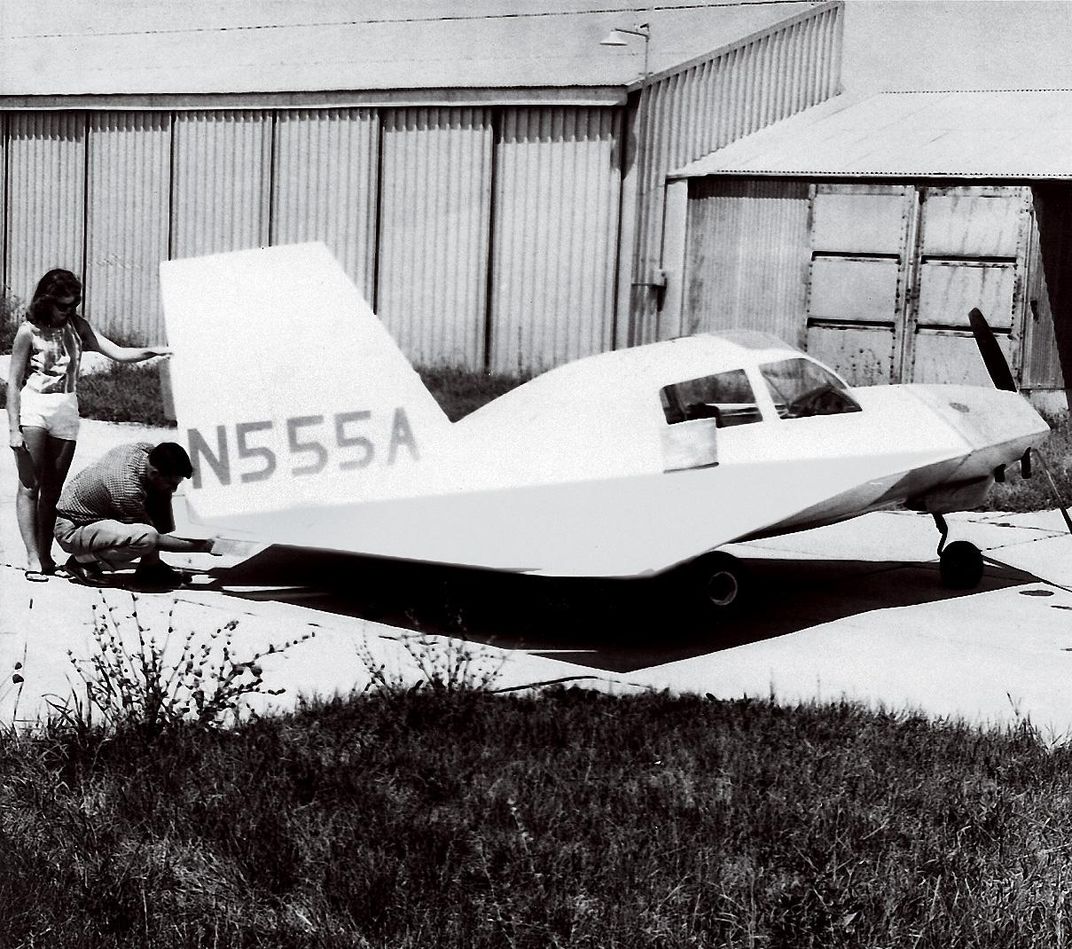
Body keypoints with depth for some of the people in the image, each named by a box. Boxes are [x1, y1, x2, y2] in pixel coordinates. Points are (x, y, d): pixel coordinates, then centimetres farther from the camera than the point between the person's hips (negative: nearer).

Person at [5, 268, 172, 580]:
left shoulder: (77, 326, 8)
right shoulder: (29, 332, -5)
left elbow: (117, 353, 2)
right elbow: (14, 383, -4)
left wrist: (152, 351, -15)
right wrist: (14, 429, -9)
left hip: (66, 411, 4)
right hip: (33, 406, -4)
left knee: (53, 488, 7)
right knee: (29, 485, -7)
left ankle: (45, 555, 14)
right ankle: (32, 557, -8)